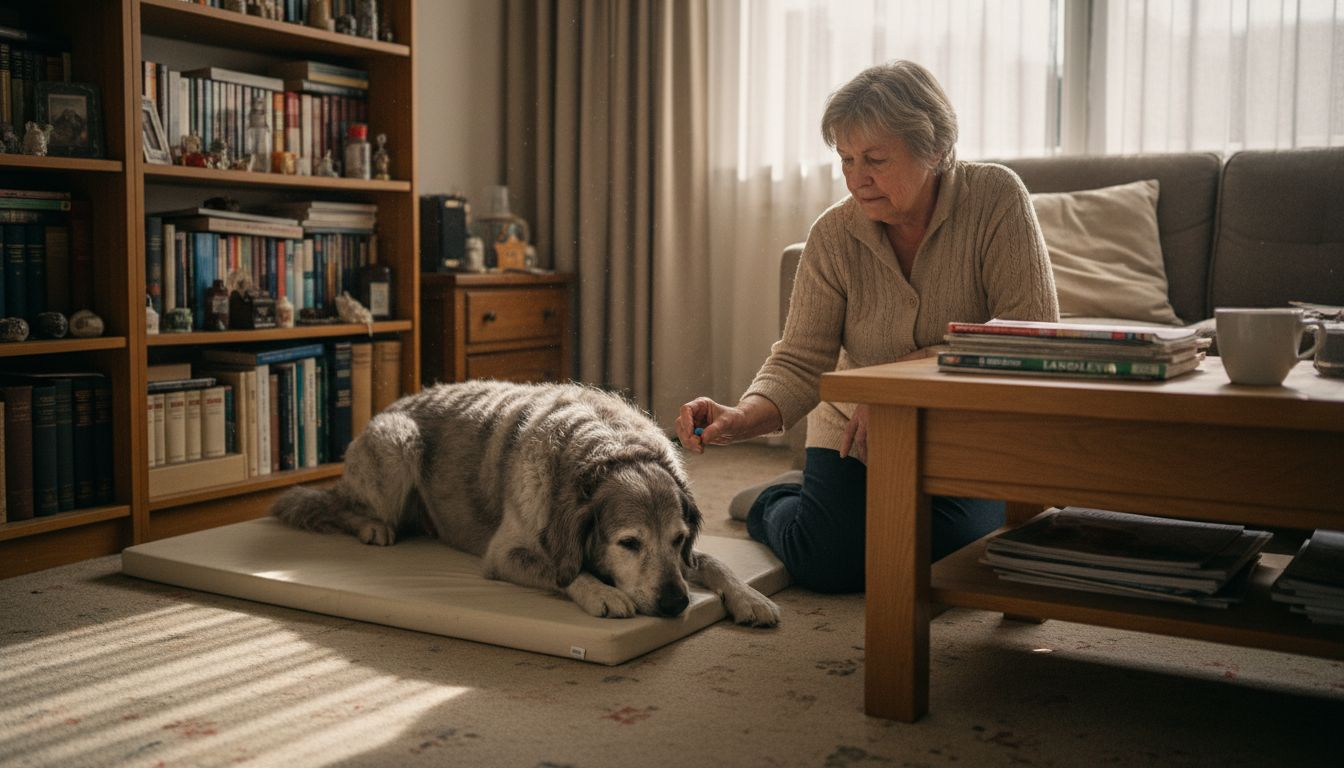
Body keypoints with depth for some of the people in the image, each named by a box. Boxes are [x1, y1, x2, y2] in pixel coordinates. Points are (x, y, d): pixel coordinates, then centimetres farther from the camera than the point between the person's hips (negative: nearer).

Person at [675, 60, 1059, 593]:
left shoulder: (996, 197, -19)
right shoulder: (834, 235, -14)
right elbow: (800, 361, -16)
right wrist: (743, 419, -37)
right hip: (857, 433, 1)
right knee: (827, 567, -16)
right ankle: (773, 501, 21)